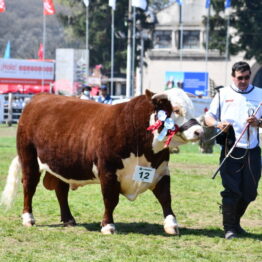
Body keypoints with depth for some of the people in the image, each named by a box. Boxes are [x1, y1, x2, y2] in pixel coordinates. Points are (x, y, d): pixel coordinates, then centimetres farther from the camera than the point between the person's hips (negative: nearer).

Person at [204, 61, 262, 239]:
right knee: (231, 190, -7)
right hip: (230, 149, -2)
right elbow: (209, 117, 9)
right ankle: (229, 228, 1)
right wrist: (217, 124, -13)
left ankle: (236, 223, 26)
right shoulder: (223, 94, 8)